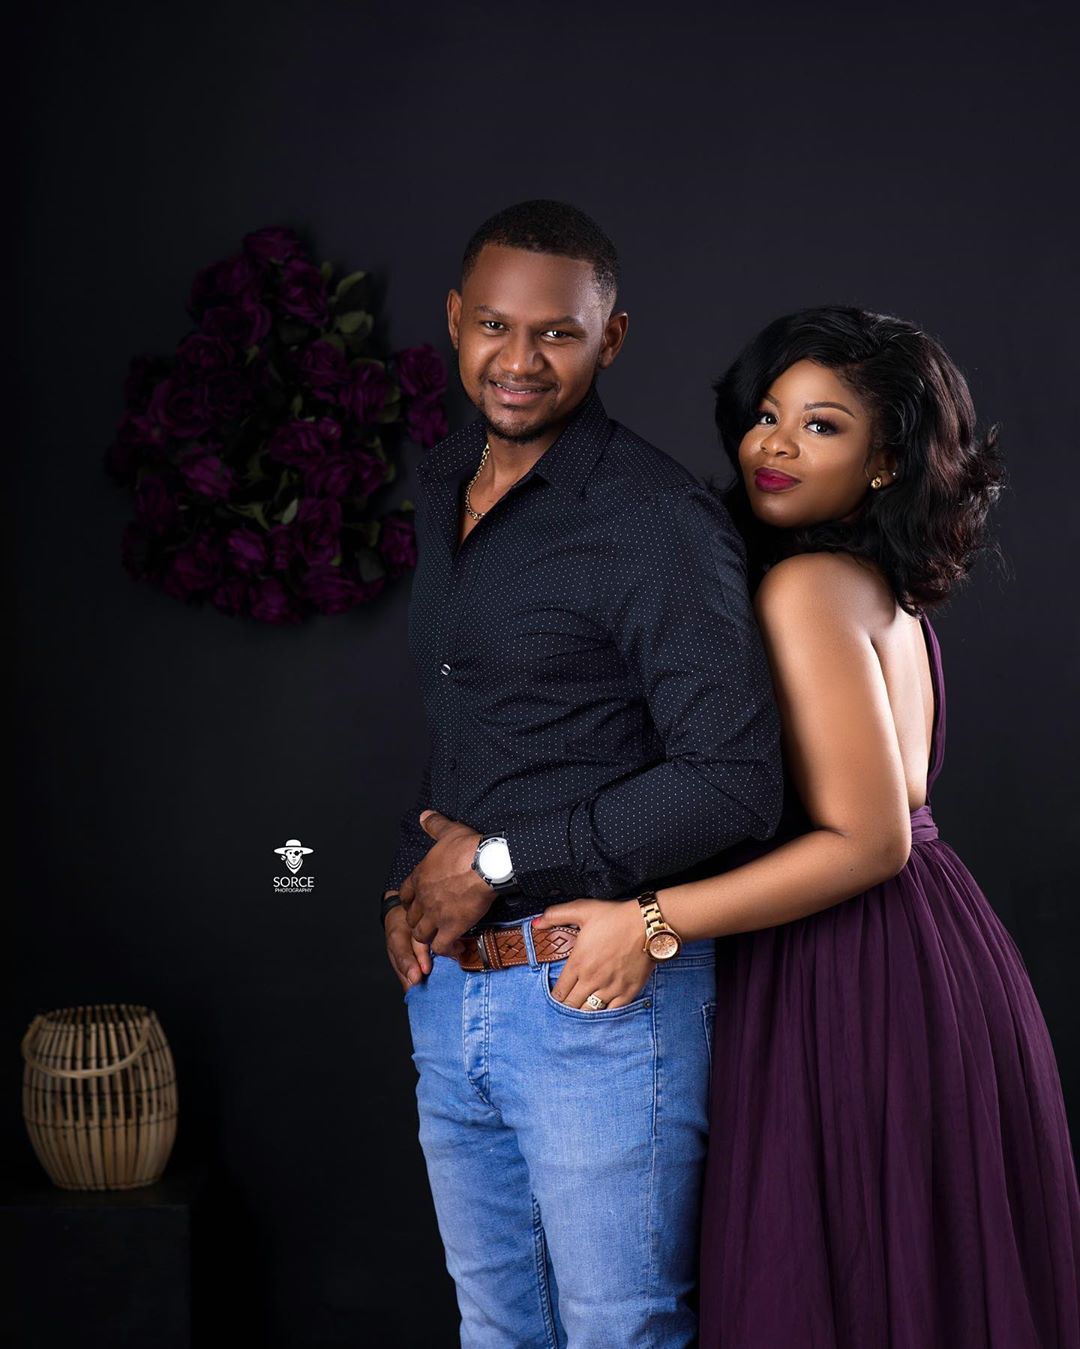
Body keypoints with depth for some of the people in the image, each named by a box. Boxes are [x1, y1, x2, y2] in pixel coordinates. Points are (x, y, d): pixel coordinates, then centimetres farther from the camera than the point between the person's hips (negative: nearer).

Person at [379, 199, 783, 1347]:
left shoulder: (655, 519, -16)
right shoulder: (440, 486, 10)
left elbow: (733, 787, -22)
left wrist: (498, 864, -16)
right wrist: (406, 885, 6)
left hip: (598, 997, -8)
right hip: (444, 987, 8)